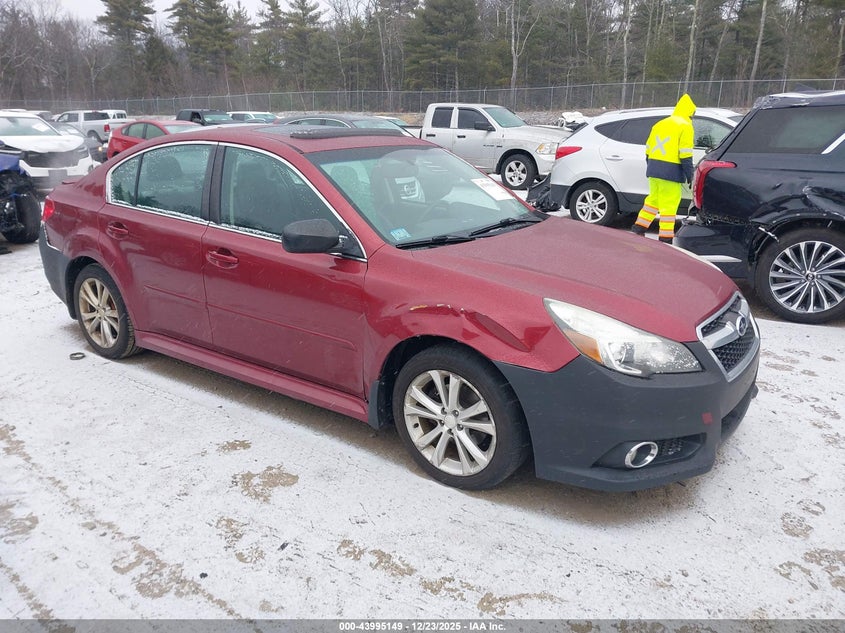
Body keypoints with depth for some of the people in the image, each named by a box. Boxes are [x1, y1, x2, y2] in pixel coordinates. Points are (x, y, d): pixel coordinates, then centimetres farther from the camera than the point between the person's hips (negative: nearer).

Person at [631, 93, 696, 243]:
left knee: (653, 199, 21)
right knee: (669, 205, -3)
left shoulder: (659, 124, 17)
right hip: (671, 171, -7)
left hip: (653, 168, 7)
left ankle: (638, 228, 21)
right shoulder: (685, 126, -4)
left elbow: (648, 149, 19)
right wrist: (689, 174, -8)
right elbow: (685, 154, -12)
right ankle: (665, 237, -1)